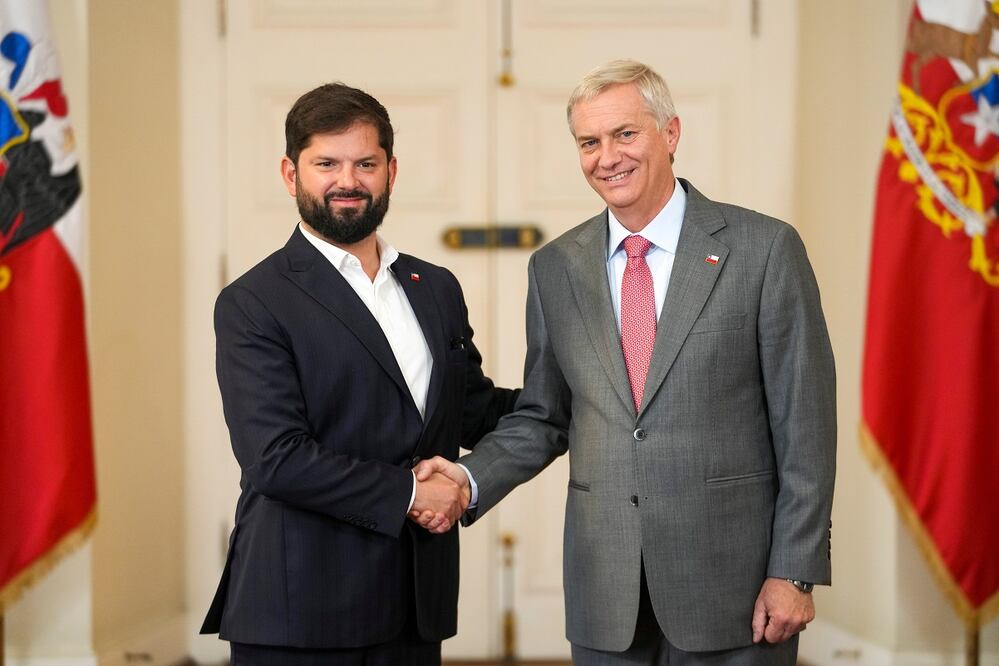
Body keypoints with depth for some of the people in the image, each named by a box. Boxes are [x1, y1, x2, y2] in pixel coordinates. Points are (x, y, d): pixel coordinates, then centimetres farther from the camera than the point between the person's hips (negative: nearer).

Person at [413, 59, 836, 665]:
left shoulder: (764, 248, -4)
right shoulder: (555, 267, 8)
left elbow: (804, 424, -5)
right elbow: (544, 417, 13)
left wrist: (795, 572, -8)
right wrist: (472, 479, -5)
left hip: (731, 580, -3)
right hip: (605, 592, 3)